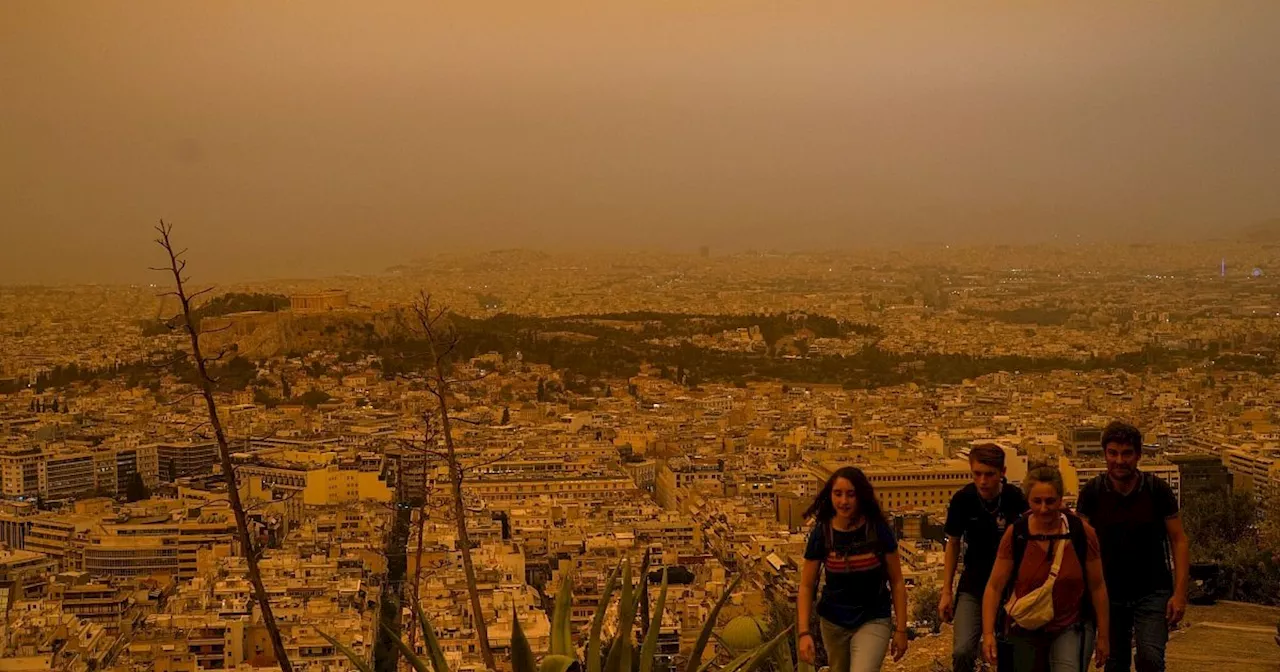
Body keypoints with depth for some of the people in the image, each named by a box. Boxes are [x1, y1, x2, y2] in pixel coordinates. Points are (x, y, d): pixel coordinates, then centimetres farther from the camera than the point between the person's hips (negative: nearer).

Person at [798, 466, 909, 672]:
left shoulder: (878, 529, -12)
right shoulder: (822, 533, -9)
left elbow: (896, 582, -4)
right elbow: (806, 587, -5)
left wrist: (901, 629, -5)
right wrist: (804, 632, -14)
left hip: (874, 620, -3)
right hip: (833, 623, 3)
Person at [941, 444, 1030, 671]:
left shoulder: (1015, 498, -15)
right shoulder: (963, 499, -10)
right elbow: (953, 544, 3)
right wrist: (946, 591, 2)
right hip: (973, 585, 1)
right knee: (962, 651, -14)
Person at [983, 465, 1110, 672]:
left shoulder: (1082, 532, -12)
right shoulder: (1015, 534, -11)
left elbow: (1097, 587, -3)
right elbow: (994, 587, -8)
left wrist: (1103, 635, 1)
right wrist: (988, 633, -16)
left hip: (1071, 627, -2)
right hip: (1025, 631, 2)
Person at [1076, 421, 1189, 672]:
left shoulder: (1157, 489, -6)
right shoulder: (1092, 492, -4)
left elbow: (1178, 540, -3)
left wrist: (1180, 592, -10)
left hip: (1152, 593, -2)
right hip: (1110, 595, 2)